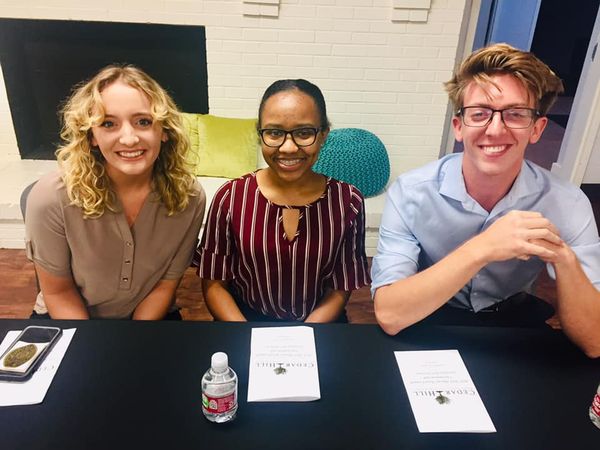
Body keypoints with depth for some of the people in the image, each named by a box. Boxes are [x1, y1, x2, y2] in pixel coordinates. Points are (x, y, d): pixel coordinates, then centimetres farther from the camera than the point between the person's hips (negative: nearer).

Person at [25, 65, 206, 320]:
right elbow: (58, 291, -9)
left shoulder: (188, 198, -18)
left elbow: (165, 285, -7)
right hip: (67, 320, 1)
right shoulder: (51, 198, -22)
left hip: (151, 318, 0)